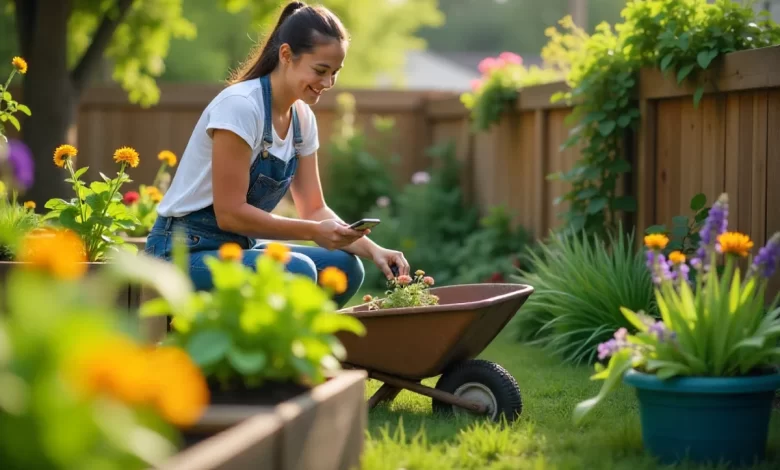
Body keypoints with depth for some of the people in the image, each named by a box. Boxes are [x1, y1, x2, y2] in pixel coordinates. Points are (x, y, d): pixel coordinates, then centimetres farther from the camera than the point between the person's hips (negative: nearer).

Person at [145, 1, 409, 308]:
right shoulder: (240, 106, -20)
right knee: (297, 270, -30)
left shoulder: (302, 119, 5)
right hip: (185, 251, -9)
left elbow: (314, 209, 7)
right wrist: (314, 231, -25)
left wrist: (371, 249, -8)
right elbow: (230, 213, -22)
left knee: (344, 267, -9)